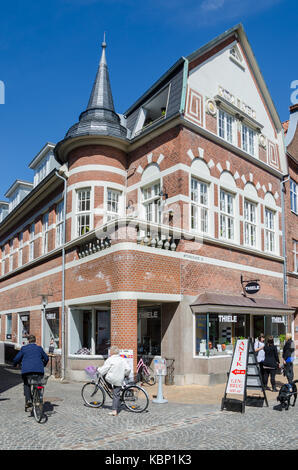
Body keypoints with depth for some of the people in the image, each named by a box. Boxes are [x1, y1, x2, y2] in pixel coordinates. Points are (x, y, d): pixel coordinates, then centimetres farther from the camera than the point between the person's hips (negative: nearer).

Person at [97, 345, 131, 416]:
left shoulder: (110, 360, -11)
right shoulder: (123, 360, 3)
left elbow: (103, 370, -9)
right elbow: (128, 369, -1)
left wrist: (98, 369, 11)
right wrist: (125, 375, 18)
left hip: (110, 379, -3)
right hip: (119, 381, 4)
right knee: (116, 395, 10)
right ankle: (115, 410, 4)